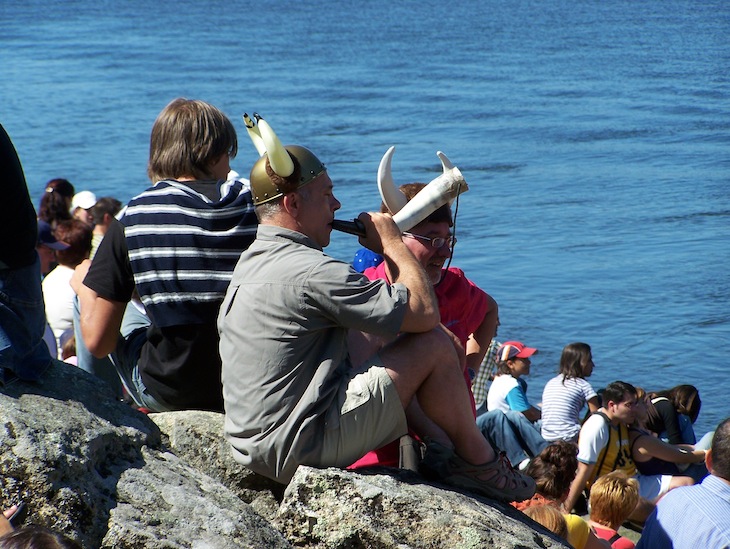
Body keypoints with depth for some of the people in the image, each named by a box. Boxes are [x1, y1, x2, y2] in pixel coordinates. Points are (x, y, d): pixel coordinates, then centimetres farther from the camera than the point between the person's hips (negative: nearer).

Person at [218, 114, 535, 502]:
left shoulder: (251, 263, 13)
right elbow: (425, 313, -16)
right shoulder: (311, 272, -19)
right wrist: (392, 243, -1)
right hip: (300, 449, -10)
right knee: (435, 344, -7)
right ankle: (478, 462, 9)